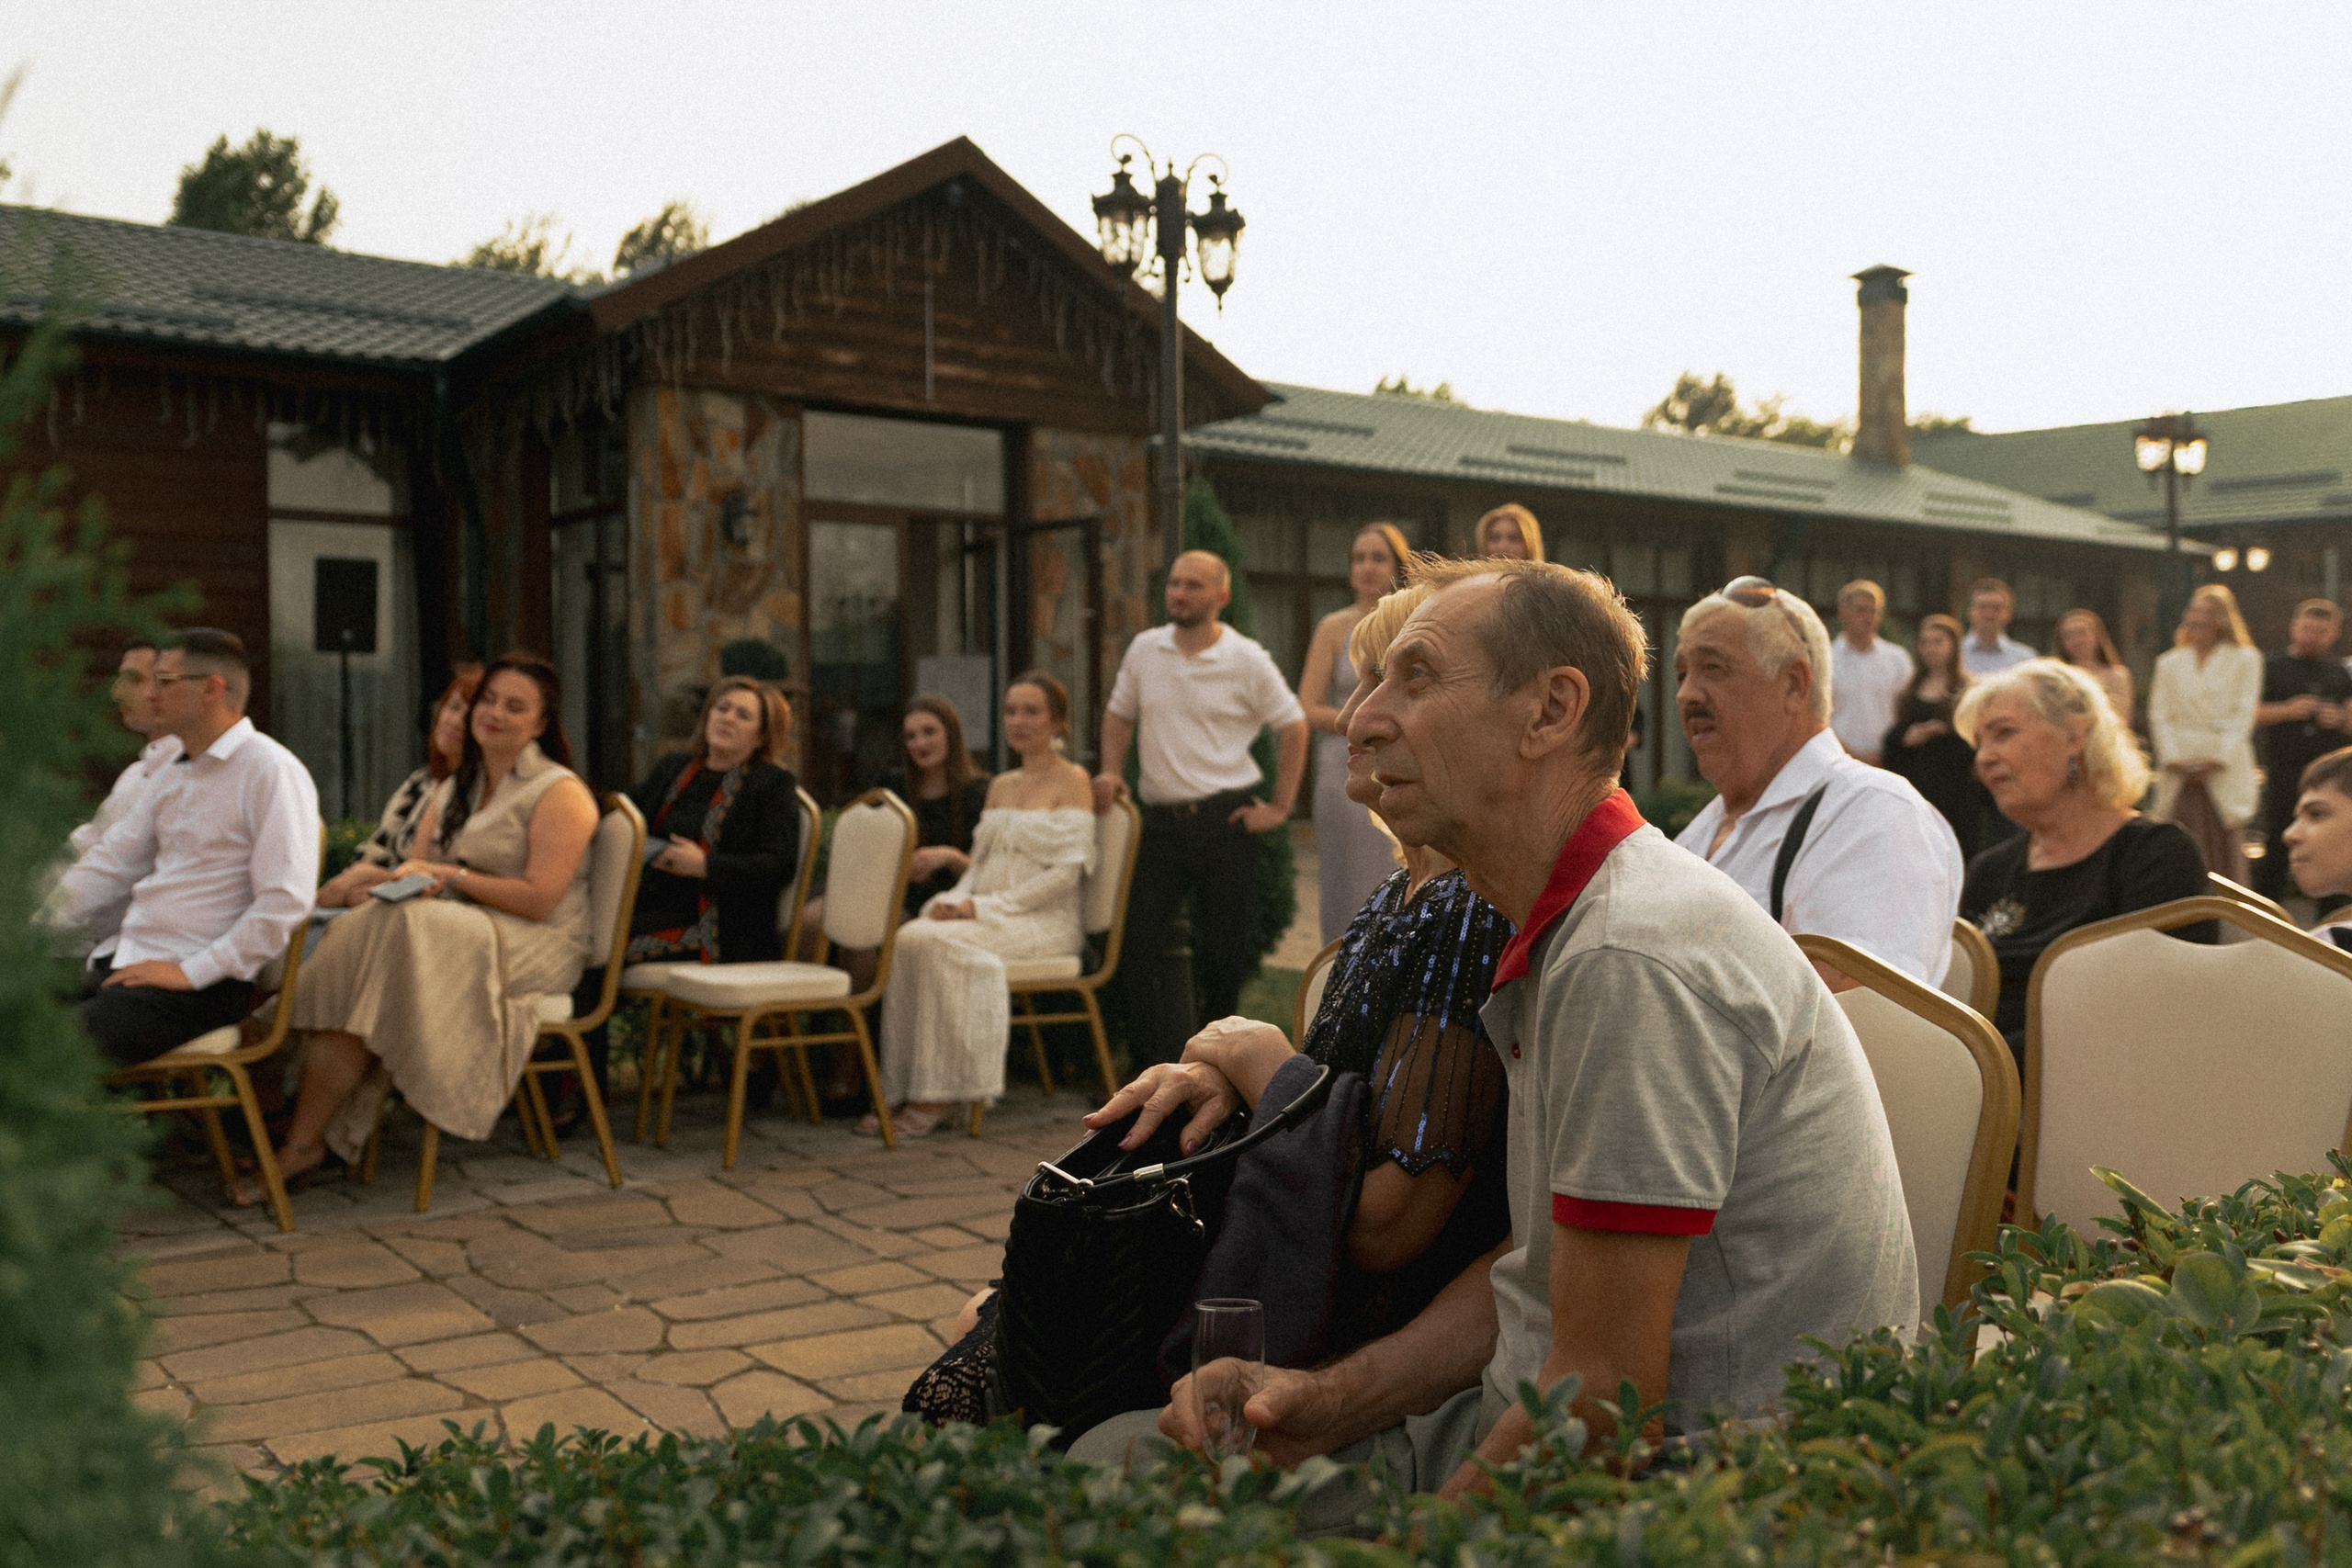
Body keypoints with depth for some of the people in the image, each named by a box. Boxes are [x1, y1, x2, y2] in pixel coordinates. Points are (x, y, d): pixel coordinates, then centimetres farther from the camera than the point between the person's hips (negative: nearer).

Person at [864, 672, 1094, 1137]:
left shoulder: (1072, 781, -1)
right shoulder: (1000, 785, 21)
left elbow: (1065, 873, -10)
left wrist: (986, 907, -17)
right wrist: (957, 900, -5)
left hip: (1044, 923, -6)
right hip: (989, 915, 6)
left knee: (937, 942, -31)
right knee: (909, 937, -24)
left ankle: (939, 1095, -26)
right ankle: (903, 1090, -24)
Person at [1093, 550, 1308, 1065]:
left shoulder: (1246, 660, -3)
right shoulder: (1144, 649, 7)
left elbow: (1293, 725, 3)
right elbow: (1119, 711, 20)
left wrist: (1280, 806, 0)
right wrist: (1110, 771, 5)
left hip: (1225, 819, -3)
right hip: (1161, 819, 3)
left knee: (1223, 949, 3)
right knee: (1139, 940, -3)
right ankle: (1150, 1065, 7)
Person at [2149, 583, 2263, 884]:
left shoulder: (2245, 659, 7)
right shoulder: (2170, 662, 15)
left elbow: (2244, 715, 0)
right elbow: (2159, 715, 8)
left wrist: (2217, 760, -10)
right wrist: (2173, 758, -6)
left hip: (2224, 772, -2)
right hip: (2179, 773, 2)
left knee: (2224, 850, -2)